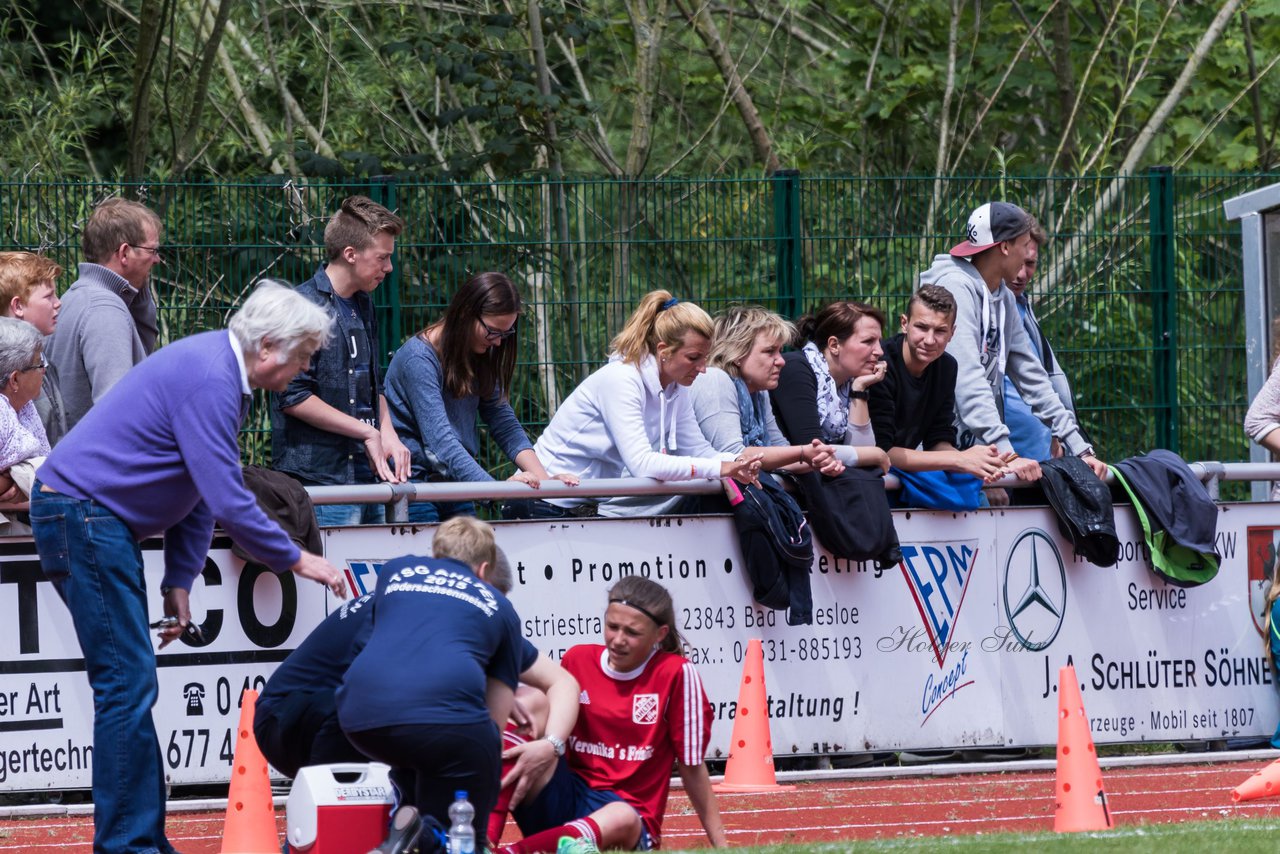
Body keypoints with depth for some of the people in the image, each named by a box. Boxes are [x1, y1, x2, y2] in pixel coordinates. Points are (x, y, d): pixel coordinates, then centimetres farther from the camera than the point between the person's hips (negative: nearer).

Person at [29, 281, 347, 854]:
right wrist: (293, 560, -11)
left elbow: (202, 491, 19)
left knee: (129, 684, 10)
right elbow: (227, 502, -22)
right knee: (127, 682, -11)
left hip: (99, 521, 11)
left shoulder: (221, 371, 13)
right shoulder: (208, 381, -21)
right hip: (82, 516, -11)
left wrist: (179, 580, 15)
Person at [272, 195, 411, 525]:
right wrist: (367, 431, -12)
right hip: (320, 476, -8)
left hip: (367, 474, 8)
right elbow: (293, 396, -17)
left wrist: (387, 435, 5)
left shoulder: (362, 305, 17)